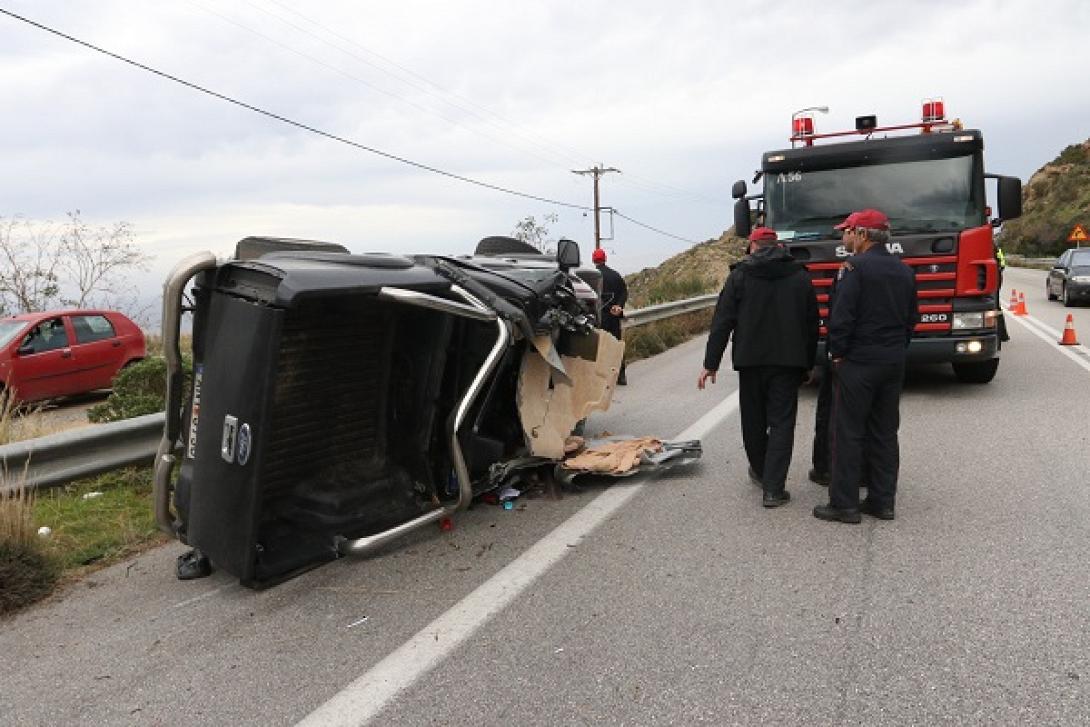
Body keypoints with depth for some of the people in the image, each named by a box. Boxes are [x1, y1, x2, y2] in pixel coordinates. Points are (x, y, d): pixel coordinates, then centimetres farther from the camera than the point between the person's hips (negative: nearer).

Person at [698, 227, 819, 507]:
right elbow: (812, 324, 10)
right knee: (782, 423, 1)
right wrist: (808, 364, 17)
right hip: (788, 361, 1)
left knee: (754, 420, 15)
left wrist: (711, 363, -3)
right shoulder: (800, 276, 7)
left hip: (750, 359, -1)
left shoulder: (740, 275, 0)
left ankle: (760, 471, 33)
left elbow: (722, 322, -5)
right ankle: (773, 488, -5)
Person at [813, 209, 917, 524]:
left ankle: (844, 505, 3)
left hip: (857, 362, -7)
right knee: (885, 433, 13)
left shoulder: (855, 266, -13)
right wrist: (898, 350, 20)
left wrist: (837, 353, -7)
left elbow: (842, 316, -18)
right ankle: (882, 501, 18)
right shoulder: (904, 271, 12)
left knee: (848, 434, -1)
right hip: (894, 363, 7)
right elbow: (911, 318, 16)